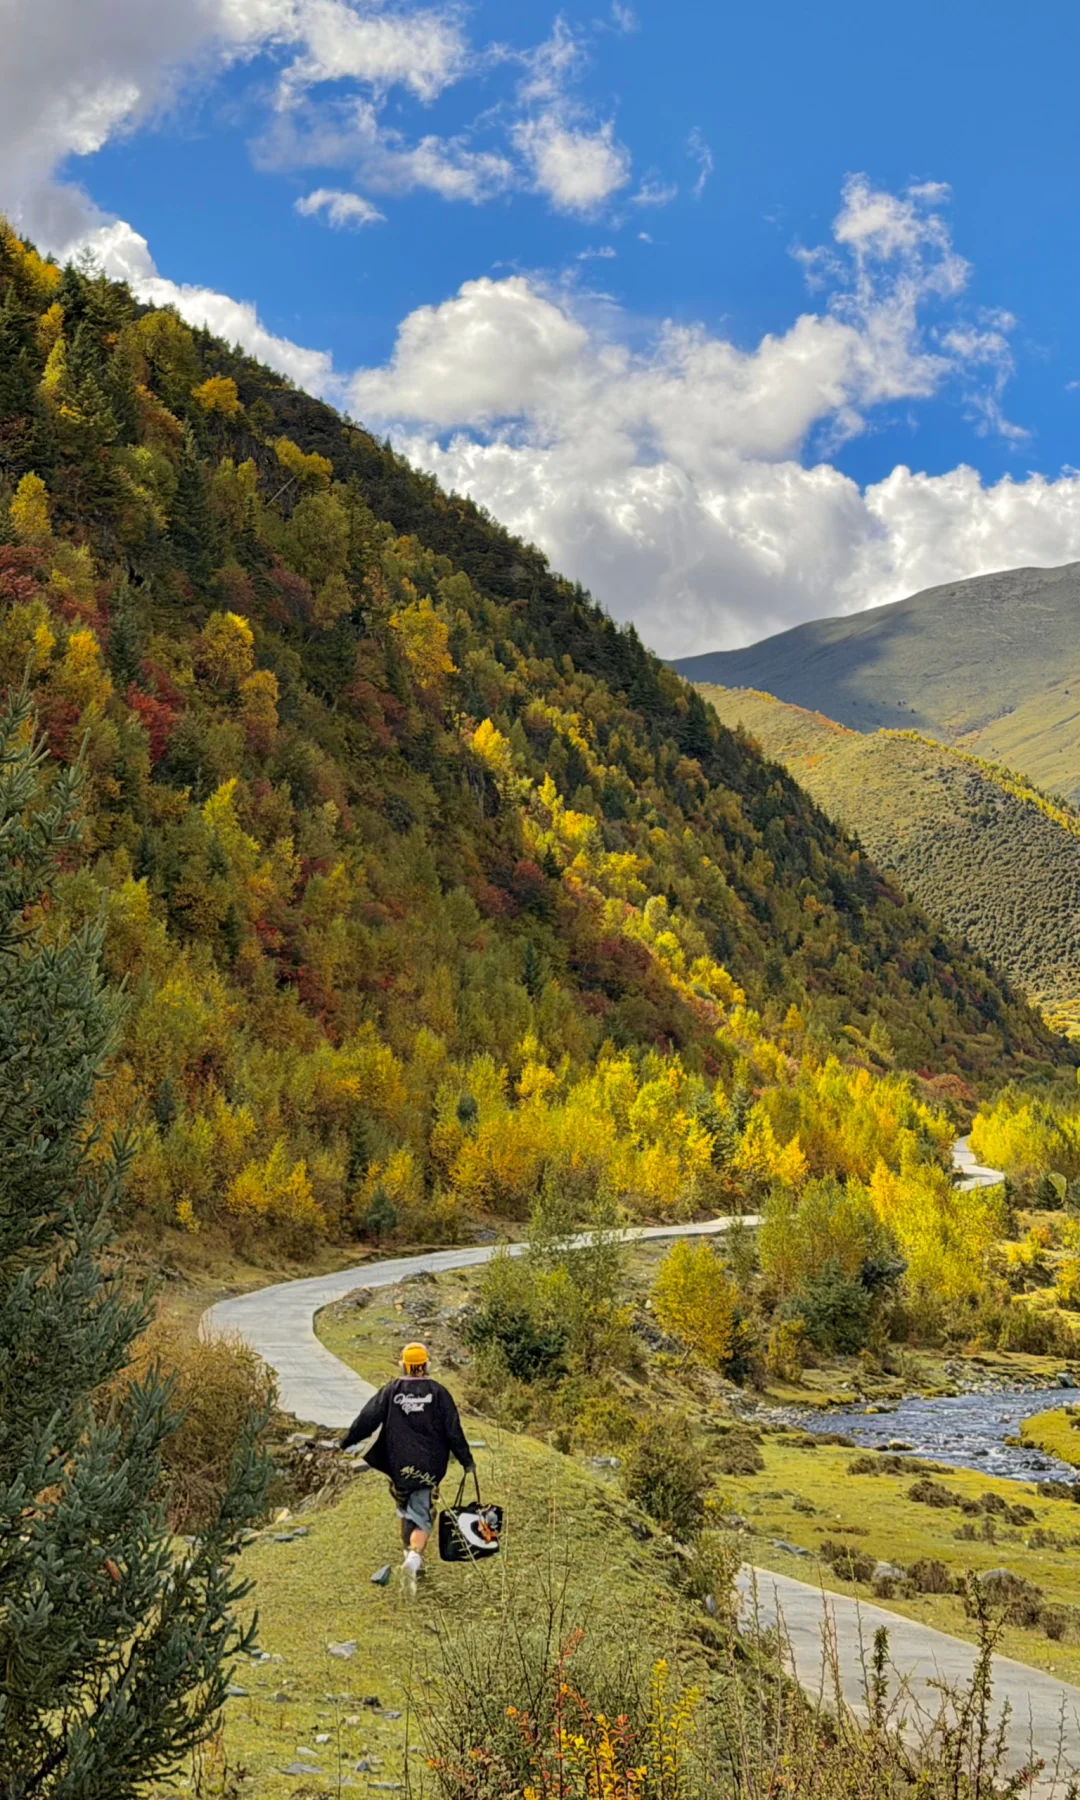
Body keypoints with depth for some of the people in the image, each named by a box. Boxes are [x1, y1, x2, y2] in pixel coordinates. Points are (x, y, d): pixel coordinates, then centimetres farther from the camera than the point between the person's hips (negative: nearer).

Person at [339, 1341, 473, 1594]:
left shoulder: (390, 1391, 0)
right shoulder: (438, 1392, -2)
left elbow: (367, 1419, -1)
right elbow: (453, 1430, 0)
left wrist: (345, 1444, 9)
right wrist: (466, 1460, 10)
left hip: (398, 1466, 2)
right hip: (428, 1466, -2)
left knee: (406, 1511, 23)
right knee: (421, 1518, -2)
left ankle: (412, 1557, 32)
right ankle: (413, 1558, -26)